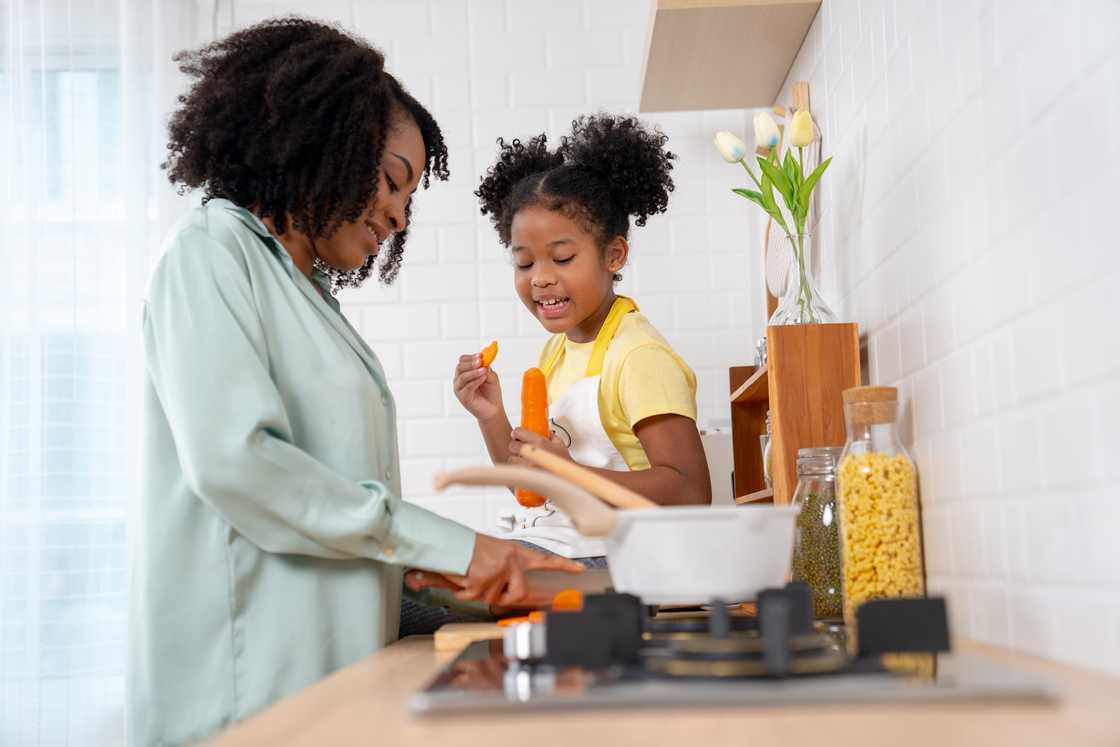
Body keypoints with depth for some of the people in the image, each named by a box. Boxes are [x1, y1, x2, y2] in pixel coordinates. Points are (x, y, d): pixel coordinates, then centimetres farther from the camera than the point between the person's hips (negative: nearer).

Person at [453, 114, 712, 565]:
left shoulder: (639, 356, -12)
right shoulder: (556, 349, 13)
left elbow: (691, 493, -20)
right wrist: (491, 417, 0)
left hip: (600, 560, -7)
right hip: (538, 553, 7)